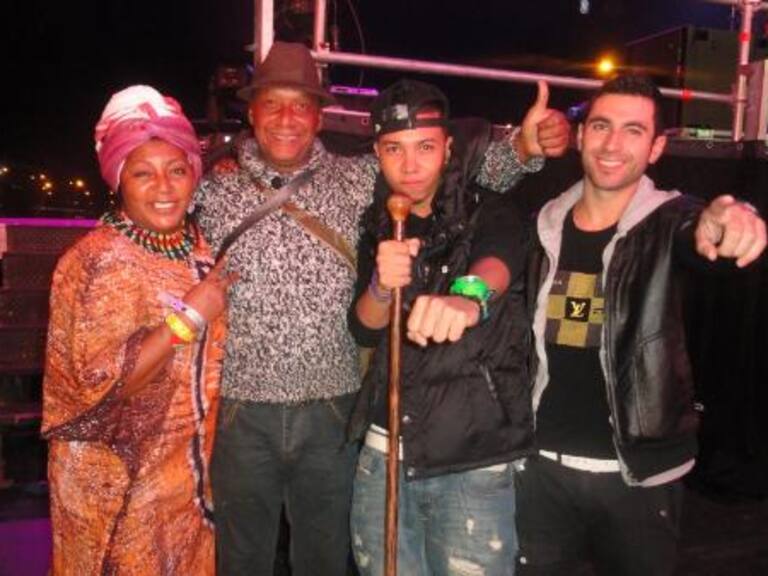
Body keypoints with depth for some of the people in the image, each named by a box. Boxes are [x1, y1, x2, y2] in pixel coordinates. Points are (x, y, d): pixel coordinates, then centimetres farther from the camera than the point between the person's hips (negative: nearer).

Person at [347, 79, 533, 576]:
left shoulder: (488, 214, -9)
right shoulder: (379, 226, 5)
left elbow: (495, 262, -32)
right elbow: (365, 331, -1)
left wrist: (468, 298, -56)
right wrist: (382, 286, -23)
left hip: (473, 459, -4)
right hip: (384, 451, 4)